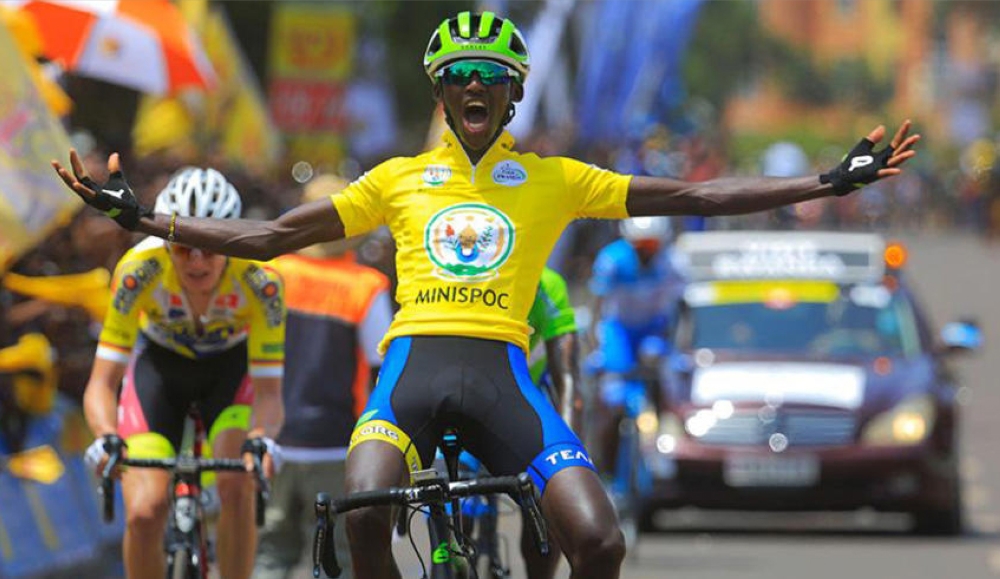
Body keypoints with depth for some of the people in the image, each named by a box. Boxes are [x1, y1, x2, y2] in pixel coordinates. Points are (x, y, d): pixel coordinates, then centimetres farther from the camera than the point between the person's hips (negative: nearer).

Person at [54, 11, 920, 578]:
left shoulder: (553, 182, 17)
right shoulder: (399, 179, 19)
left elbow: (693, 197, 14)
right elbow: (271, 237, 19)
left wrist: (832, 182, 7)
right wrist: (136, 217, 13)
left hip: (500, 371, 0)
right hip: (412, 363, 0)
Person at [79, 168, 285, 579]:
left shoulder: (259, 280, -33)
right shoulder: (140, 269, -33)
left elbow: (268, 393, -32)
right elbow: (102, 382, -31)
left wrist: (261, 439, -54)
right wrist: (106, 438, -52)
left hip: (231, 365, 0)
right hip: (159, 363, 0)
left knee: (236, 488, -27)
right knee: (144, 513, -17)